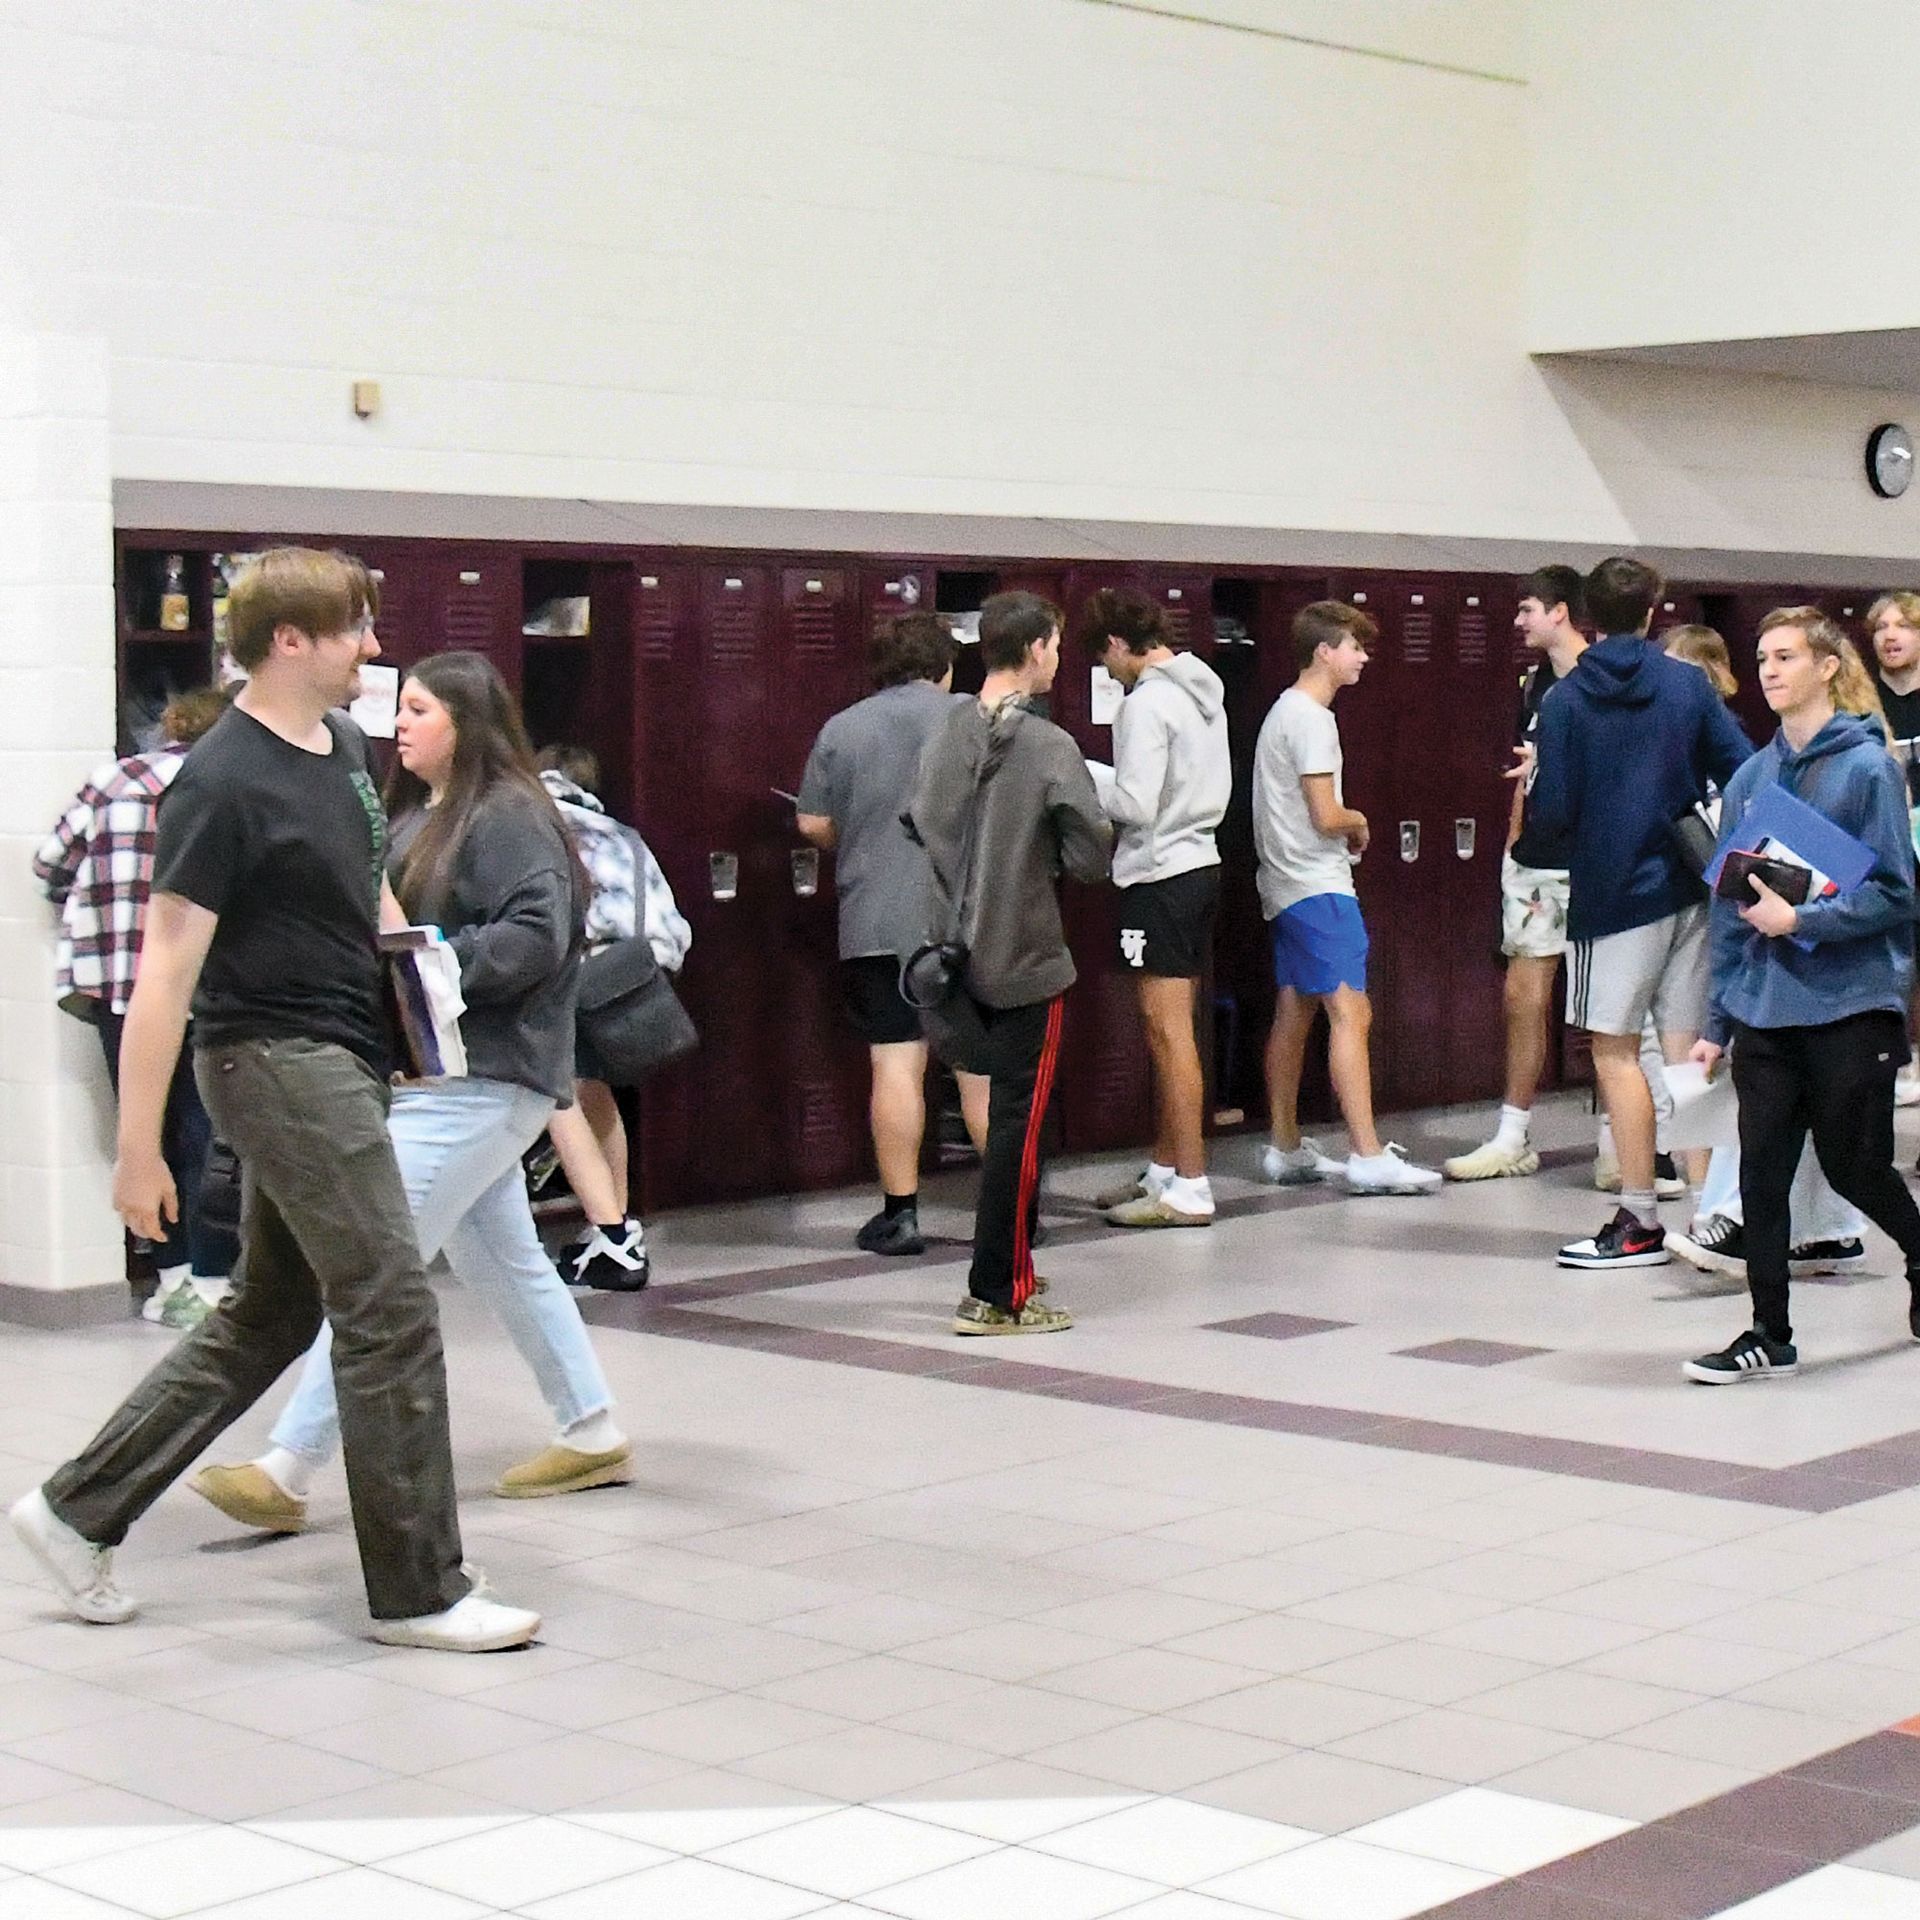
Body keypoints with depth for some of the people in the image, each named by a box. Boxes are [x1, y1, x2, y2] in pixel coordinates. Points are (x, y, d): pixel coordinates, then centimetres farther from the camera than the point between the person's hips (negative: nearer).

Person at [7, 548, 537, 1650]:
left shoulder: (347, 749, 10)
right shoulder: (224, 785, -16)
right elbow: (167, 968, -18)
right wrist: (140, 1148, -19)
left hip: (341, 1059, 9)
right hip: (278, 1058, -9)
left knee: (269, 1317, 15)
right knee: (392, 1312, -6)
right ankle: (420, 1591, 4)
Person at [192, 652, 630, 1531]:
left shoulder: (508, 816, -12)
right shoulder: (417, 818, 17)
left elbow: (535, 937, -21)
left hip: (478, 1081, -10)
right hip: (436, 1070, 10)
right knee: (503, 1260, 15)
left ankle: (287, 1470, -10)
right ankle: (591, 1434, 26)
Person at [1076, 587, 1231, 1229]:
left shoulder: (1145, 704, -16)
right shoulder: (1204, 692, 11)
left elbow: (1134, 806, -21)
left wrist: (1086, 778, -3)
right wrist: (1110, 779, 13)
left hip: (1161, 877, -9)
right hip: (1200, 865, 9)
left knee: (1169, 1032, -6)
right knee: (1169, 1031, 16)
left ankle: (1190, 1189, -5)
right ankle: (1164, 1170, 23)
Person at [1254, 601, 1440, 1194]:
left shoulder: (1285, 711, 16)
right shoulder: (1311, 719, -15)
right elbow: (1326, 816, -20)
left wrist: (1345, 830, 9)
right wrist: (1358, 822, 1)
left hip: (1287, 885, 11)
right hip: (1318, 886, -11)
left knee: (1294, 1011, 12)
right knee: (1350, 1012, -13)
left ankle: (1285, 1150, 17)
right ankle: (1367, 1156, -17)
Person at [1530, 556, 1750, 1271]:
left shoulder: (1566, 701, -6)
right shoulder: (1688, 683, 1)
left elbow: (1551, 812, -10)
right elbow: (1745, 775, 0)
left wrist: (1535, 779, 11)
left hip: (1615, 896, -3)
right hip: (1689, 889, 4)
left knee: (1615, 1052, 2)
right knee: (1687, 1051, 8)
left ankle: (1640, 1222, 2)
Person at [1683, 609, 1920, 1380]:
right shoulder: (1750, 778, 10)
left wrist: (1802, 921, -20)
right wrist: (1718, 1020, 11)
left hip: (1850, 1004, -5)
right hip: (1764, 1009, 5)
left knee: (1854, 1168, 6)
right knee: (1762, 1172, 1)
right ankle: (1769, 1336, 10)